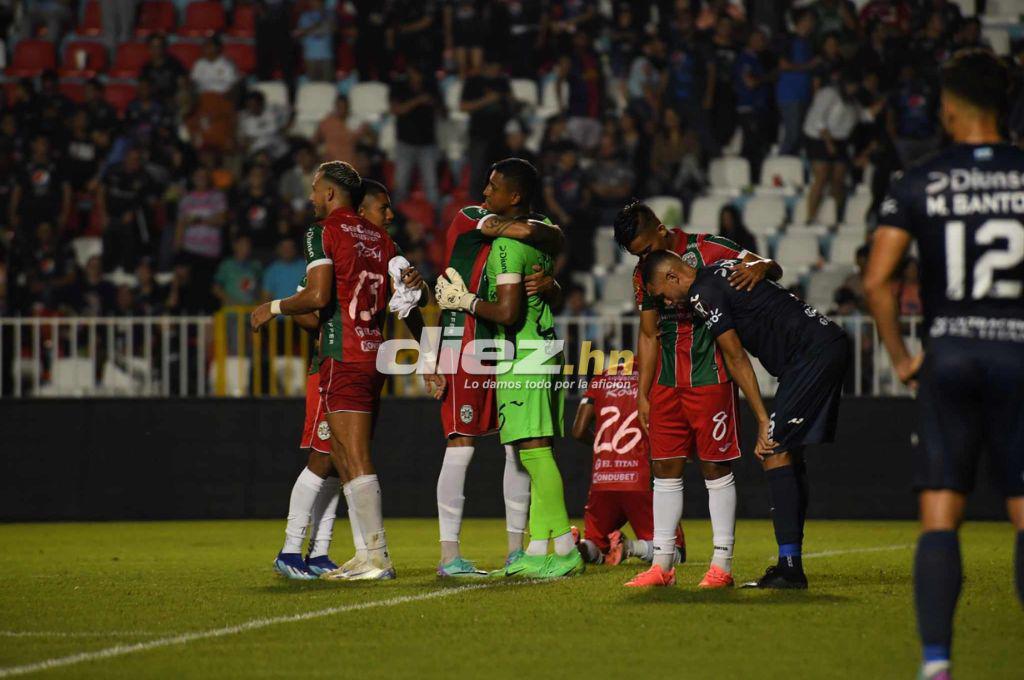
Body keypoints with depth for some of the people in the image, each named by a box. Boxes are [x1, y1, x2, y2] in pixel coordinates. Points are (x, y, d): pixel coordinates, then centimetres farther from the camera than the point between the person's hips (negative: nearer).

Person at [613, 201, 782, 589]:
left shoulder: (707, 251, -6)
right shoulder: (644, 273, 10)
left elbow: (772, 268, -3)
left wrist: (759, 267, -28)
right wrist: (642, 395, 12)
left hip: (711, 379, -5)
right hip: (667, 383, 5)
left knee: (715, 468, -3)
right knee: (665, 469, 4)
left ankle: (722, 565, 1)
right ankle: (662, 565, 9)